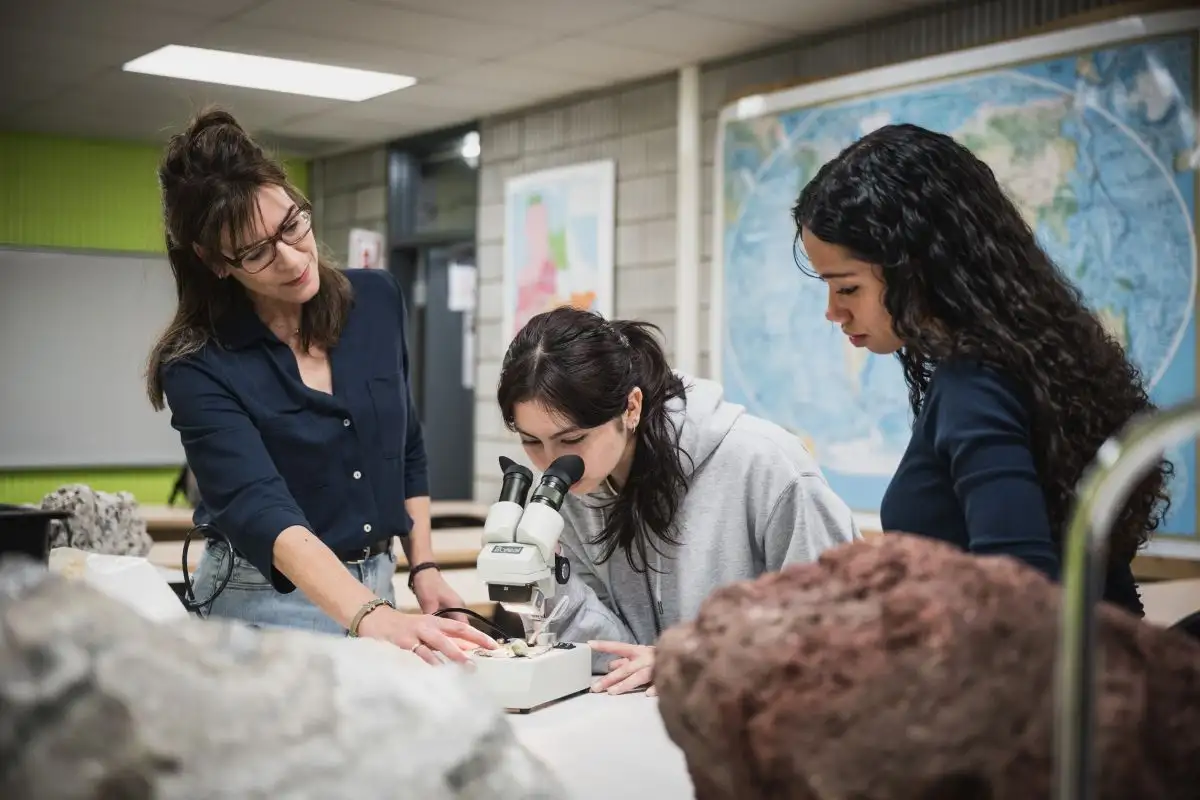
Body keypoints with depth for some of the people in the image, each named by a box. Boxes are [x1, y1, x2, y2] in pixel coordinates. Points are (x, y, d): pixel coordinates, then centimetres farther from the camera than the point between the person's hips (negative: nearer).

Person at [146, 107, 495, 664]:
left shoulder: (377, 300, -2)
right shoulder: (199, 367, -16)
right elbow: (260, 509, -30)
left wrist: (423, 568, 5)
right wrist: (372, 618, -44)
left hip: (375, 591, 4)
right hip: (264, 604, -4)